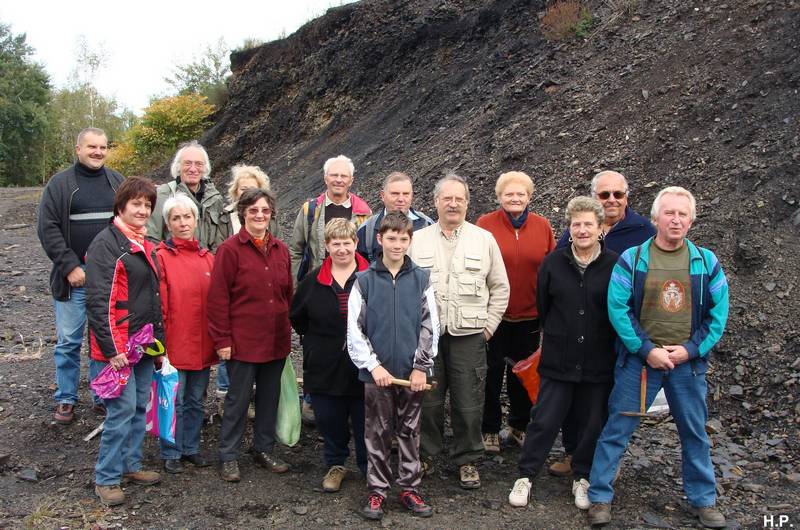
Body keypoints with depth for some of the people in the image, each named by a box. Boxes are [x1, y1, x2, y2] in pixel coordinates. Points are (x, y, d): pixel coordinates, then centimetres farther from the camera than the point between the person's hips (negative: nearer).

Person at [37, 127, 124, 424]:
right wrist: (70, 266, -11)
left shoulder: (118, 183, 9)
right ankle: (66, 400, 19)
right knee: (68, 341, 5)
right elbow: (48, 229, -3)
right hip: (73, 277, -2)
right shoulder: (60, 184, 1)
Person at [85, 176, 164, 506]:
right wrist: (112, 349, -20)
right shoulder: (106, 244, -12)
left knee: (140, 406, 13)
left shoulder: (146, 245, 15)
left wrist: (159, 338, 18)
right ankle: (106, 479, 8)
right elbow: (98, 300, -17)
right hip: (117, 348, -8)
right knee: (122, 409, -5)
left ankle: (131, 465, 27)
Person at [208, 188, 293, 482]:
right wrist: (222, 339, -13)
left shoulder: (281, 249, 8)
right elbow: (218, 297, -11)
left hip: (276, 341, 5)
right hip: (243, 341, -5)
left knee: (270, 397, 15)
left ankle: (264, 450, 31)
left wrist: (288, 330, 12)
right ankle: (229, 456, 21)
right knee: (238, 399, 5)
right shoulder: (230, 249, -9)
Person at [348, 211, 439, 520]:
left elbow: (430, 326, 1)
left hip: (412, 372, 1)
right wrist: (373, 365, -10)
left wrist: (421, 367, -5)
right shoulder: (365, 281, -1)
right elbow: (355, 330, -3)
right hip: (376, 373, -1)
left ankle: (410, 488, 24)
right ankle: (377, 491, 21)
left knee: (410, 432, 11)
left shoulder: (421, 279, 2)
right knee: (377, 433, 9)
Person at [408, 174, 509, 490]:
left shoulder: (484, 239, 5)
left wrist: (489, 324, 4)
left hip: (469, 335, 0)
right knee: (428, 400, 9)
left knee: (468, 404, 5)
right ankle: (426, 454, 28)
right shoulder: (417, 240, 6)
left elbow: (500, 288, 9)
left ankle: (467, 460, 22)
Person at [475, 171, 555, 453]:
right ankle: (490, 429, 24)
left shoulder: (543, 226, 2)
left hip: (529, 315, 3)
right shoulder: (485, 224, -6)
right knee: (492, 372, 8)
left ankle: (519, 425, 34)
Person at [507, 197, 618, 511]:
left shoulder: (615, 265, -6)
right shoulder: (553, 263, 0)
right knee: (544, 421, 5)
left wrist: (613, 347, 5)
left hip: (599, 364, 0)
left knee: (594, 423, 11)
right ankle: (525, 476, 20)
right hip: (558, 360, 0)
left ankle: (583, 477, 32)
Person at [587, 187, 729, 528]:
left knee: (695, 433, 15)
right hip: (638, 360, -2)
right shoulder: (631, 259, -5)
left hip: (688, 362, 2)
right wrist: (647, 349, -13)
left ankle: (703, 499, 33)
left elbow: (718, 314, 3)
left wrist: (691, 349, -7)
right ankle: (600, 497, 15)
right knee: (617, 429, 2)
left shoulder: (707, 262, 2)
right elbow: (617, 308, -8)